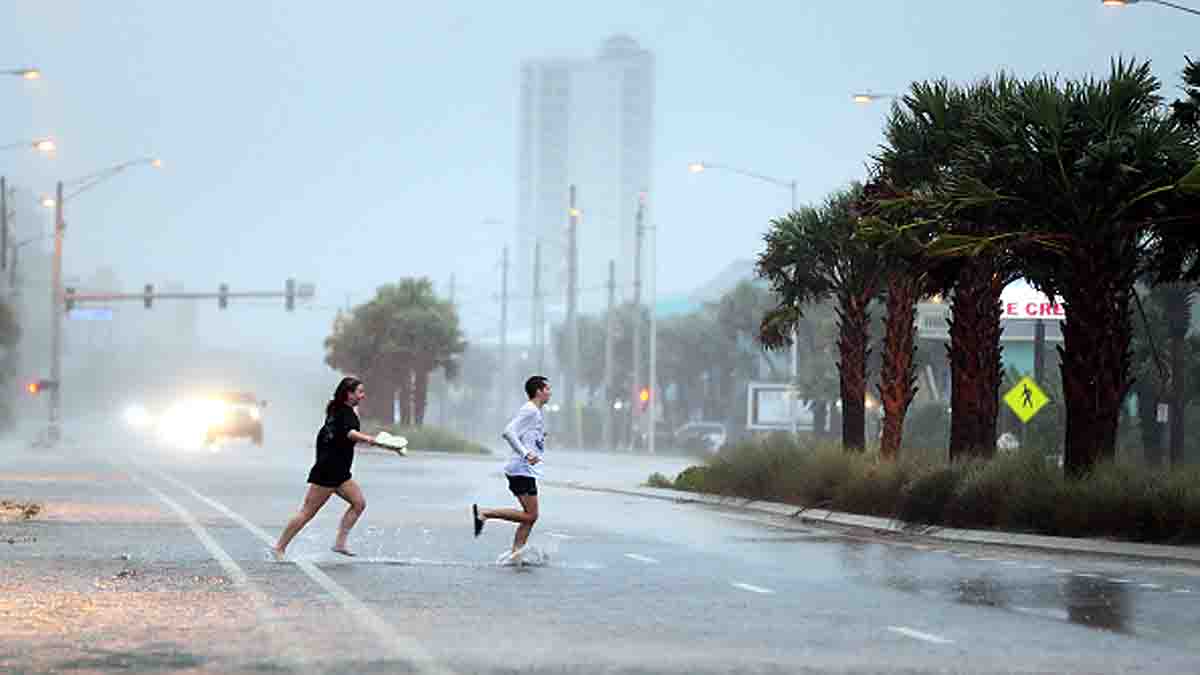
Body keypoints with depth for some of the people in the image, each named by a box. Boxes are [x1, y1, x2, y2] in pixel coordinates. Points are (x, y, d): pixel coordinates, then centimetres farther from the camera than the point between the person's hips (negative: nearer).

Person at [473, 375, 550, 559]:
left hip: (525, 470, 10)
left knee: (530, 516, 7)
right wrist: (526, 454, -28)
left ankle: (515, 554, 4)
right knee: (530, 515, -12)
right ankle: (483, 513, -11)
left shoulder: (536, 412, 20)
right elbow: (508, 432, -22)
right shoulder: (529, 411, -10)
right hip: (522, 469, -10)